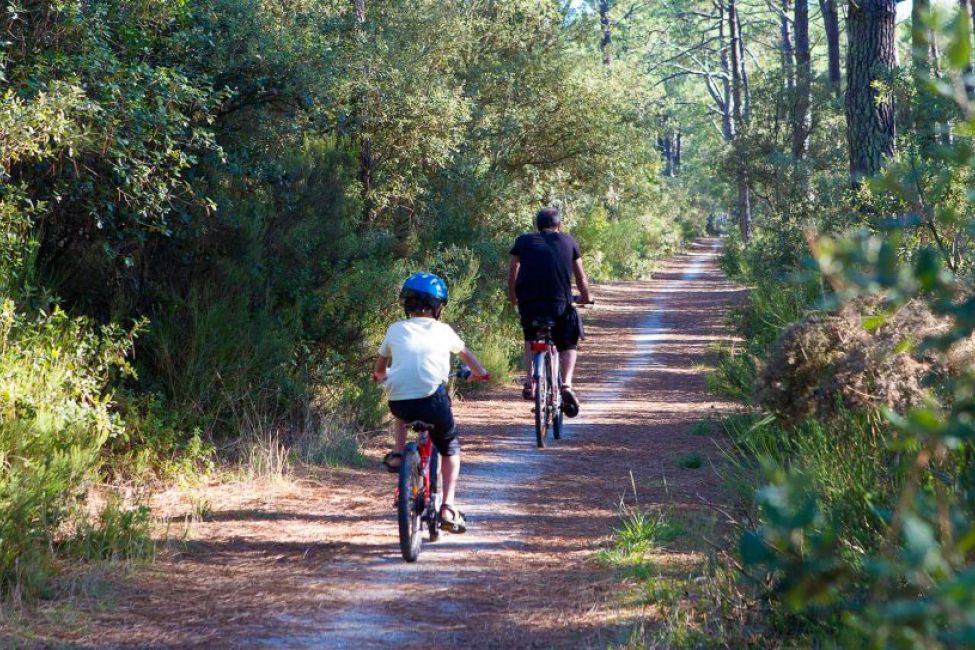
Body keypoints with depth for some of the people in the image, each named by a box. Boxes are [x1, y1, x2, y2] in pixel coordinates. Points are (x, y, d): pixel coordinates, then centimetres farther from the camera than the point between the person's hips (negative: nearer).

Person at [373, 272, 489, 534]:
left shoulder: (396, 329, 16)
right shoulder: (442, 331, 14)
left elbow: (380, 366, 31)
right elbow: (465, 354, 34)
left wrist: (380, 376, 55)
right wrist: (480, 372, 55)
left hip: (398, 402, 2)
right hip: (432, 399, -2)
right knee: (450, 448, 20)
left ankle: (398, 452, 22)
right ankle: (447, 507, 8)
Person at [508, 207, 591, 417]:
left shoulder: (523, 241, 19)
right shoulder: (568, 241, 19)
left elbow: (512, 277, 21)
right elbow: (581, 277, 24)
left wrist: (513, 299, 37)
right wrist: (585, 297, 41)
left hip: (528, 303, 1)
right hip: (560, 302, -1)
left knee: (530, 340, 29)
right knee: (567, 346, 18)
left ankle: (529, 383, 13)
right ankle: (566, 385, -6)